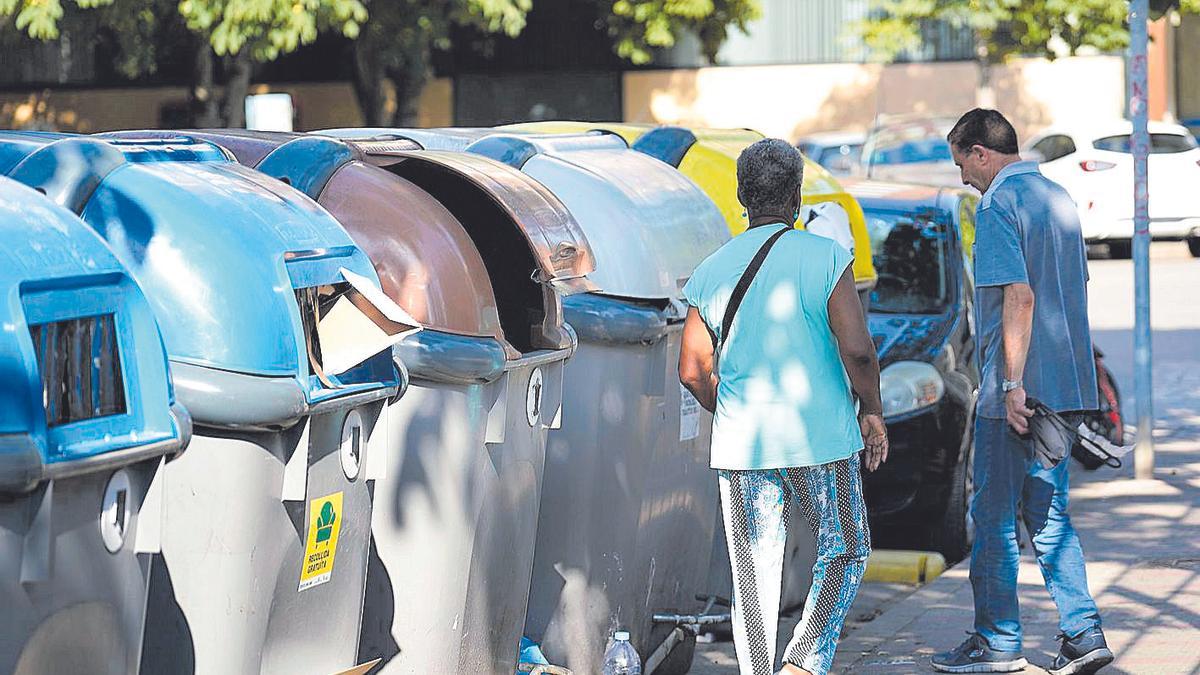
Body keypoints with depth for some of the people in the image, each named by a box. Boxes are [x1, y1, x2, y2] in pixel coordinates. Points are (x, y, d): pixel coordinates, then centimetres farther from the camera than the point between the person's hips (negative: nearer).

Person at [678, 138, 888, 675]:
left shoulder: (711, 272, 4)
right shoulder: (825, 258, -8)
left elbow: (694, 371, 4)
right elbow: (857, 350, -14)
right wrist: (872, 412, 2)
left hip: (740, 446, 3)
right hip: (822, 438, -3)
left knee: (754, 573, 8)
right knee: (844, 551, 14)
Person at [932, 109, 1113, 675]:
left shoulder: (998, 205, -12)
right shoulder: (1059, 198, 14)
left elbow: (1020, 296, -21)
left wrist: (1012, 384, -20)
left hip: (1014, 391, -8)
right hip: (1065, 384, 8)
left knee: (994, 515, 2)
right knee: (1047, 511, 12)